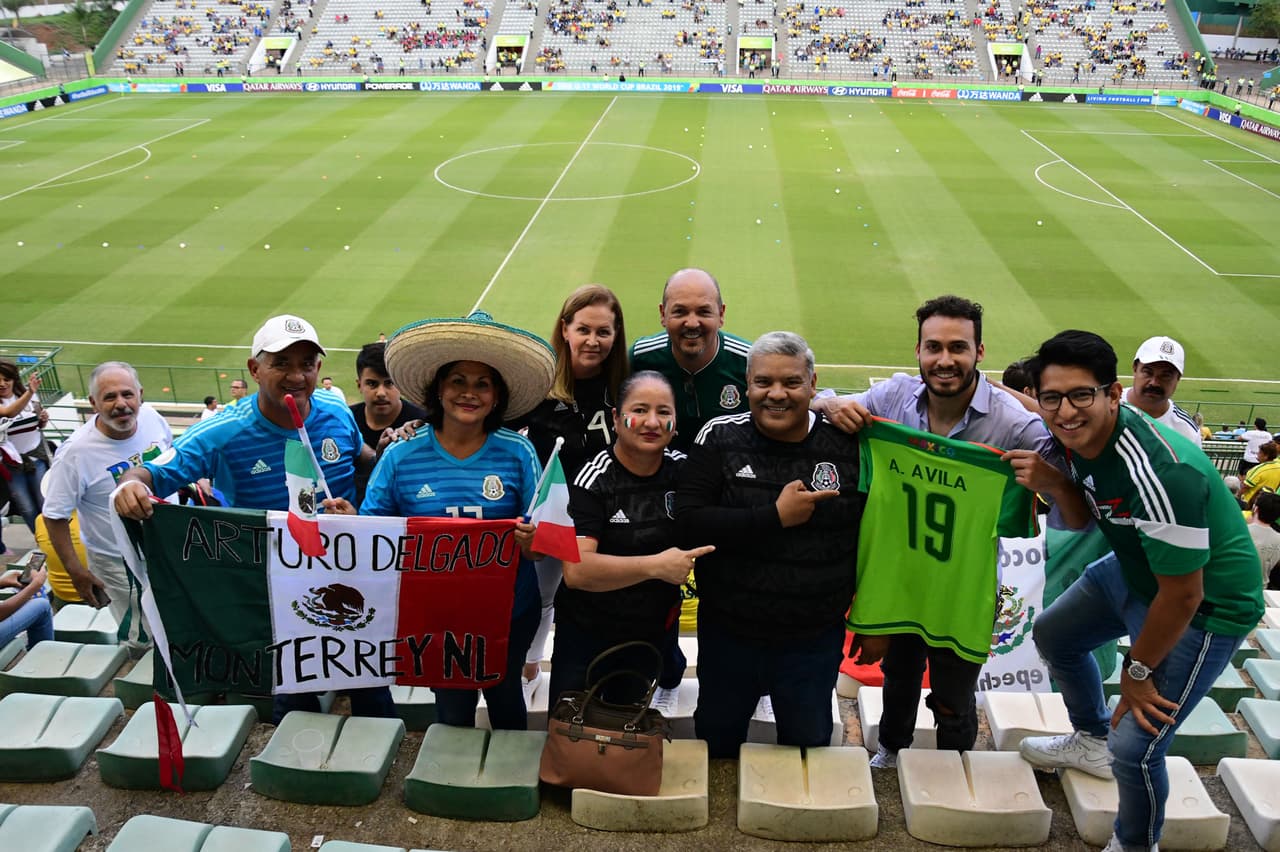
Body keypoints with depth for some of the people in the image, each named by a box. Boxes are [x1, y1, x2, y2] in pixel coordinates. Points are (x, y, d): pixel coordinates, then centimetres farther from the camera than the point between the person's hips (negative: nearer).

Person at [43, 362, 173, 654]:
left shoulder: (151, 417, -11)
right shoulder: (76, 452, -25)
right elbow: (55, 517, -16)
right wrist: (77, 573, -15)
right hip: (120, 563, -5)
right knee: (140, 642, 2)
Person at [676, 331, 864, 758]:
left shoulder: (846, 444, -7)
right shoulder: (720, 437, -9)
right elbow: (687, 523, -20)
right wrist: (775, 517, -24)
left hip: (816, 639, 0)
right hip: (728, 632, 0)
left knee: (810, 745, 20)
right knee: (716, 743, 22)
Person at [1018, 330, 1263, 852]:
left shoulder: (1160, 472, -35)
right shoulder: (1080, 438, -11)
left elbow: (1181, 596, -26)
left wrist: (1137, 672, -13)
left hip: (1206, 607, -9)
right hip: (1134, 570, 9)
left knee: (1135, 746, -13)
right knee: (1053, 635, 23)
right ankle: (1093, 741, 48)